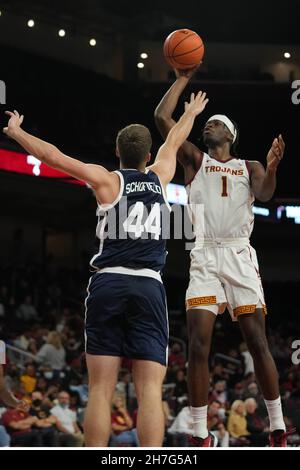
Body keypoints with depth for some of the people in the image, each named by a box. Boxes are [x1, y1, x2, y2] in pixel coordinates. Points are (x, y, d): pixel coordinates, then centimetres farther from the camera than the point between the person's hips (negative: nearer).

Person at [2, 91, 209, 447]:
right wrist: (191, 113, 53)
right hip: (148, 287, 1)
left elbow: (51, 155, 5)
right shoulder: (159, 177, 14)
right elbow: (174, 141, 35)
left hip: (107, 284, -1)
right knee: (150, 391, -6)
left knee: (100, 389, 0)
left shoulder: (108, 181, 6)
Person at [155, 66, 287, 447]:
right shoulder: (195, 160, 15)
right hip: (204, 258, 0)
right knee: (198, 345, -11)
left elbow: (265, 194, -8)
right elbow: (162, 117, 5)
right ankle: (200, 437, -8)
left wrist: (272, 168, -27)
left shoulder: (249, 168, 15)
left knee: (257, 342, -3)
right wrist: (183, 79, 8)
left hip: (239, 256, 0)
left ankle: (278, 430, 3)